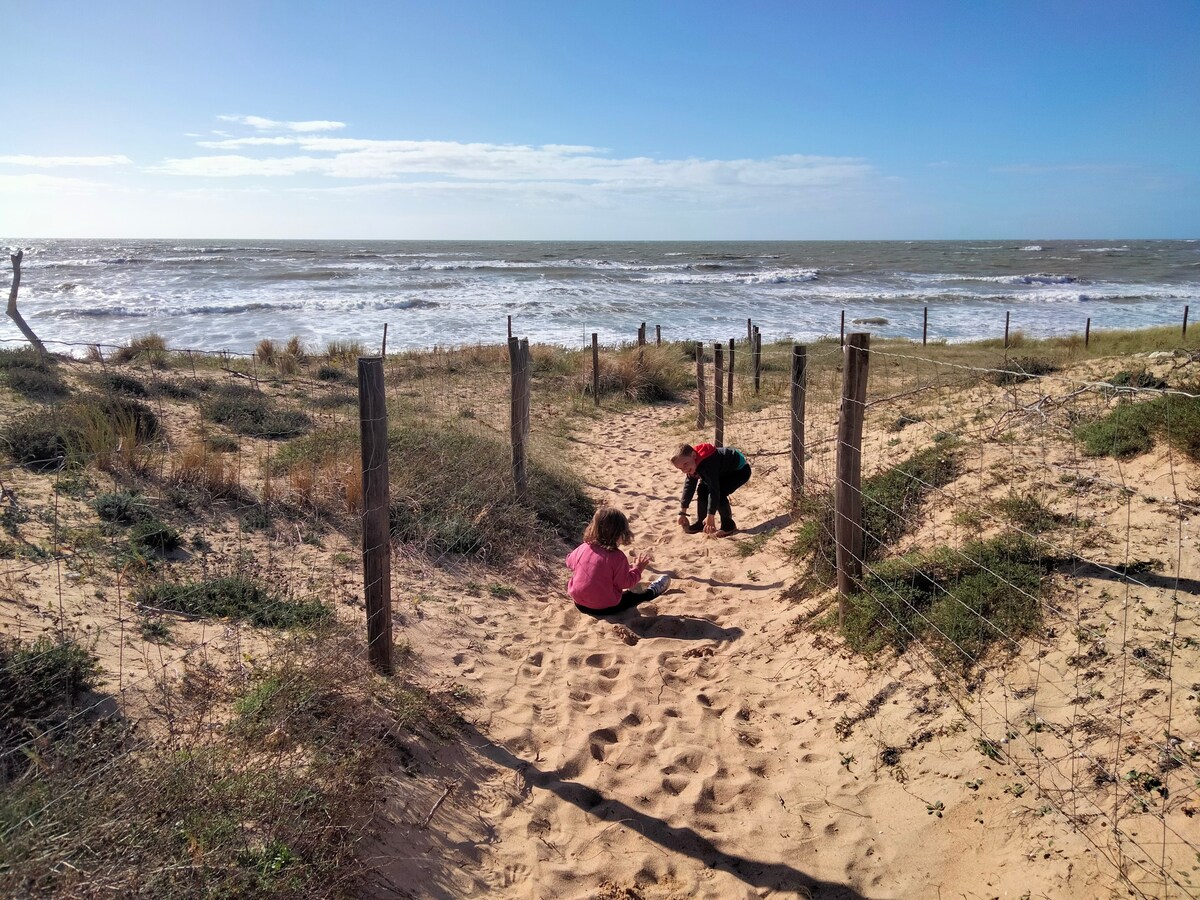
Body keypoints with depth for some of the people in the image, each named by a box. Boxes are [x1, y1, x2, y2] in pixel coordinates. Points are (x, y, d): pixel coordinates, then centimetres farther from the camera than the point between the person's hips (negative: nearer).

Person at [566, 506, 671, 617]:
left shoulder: (583, 548, -9)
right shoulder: (618, 557, -22)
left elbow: (570, 562, 12)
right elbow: (625, 583, -16)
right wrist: (637, 569, -2)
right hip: (605, 608, -4)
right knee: (630, 596, 24)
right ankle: (651, 592, 46)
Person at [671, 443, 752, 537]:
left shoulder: (707, 464, -41)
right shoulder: (693, 465, -11)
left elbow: (714, 490, -41)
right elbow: (689, 486, -1)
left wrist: (710, 516, -37)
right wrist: (682, 512, 1)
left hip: (740, 470, -9)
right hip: (724, 471, 9)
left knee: (720, 493, -26)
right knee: (702, 490, -1)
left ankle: (728, 525, -8)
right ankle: (701, 522, 13)